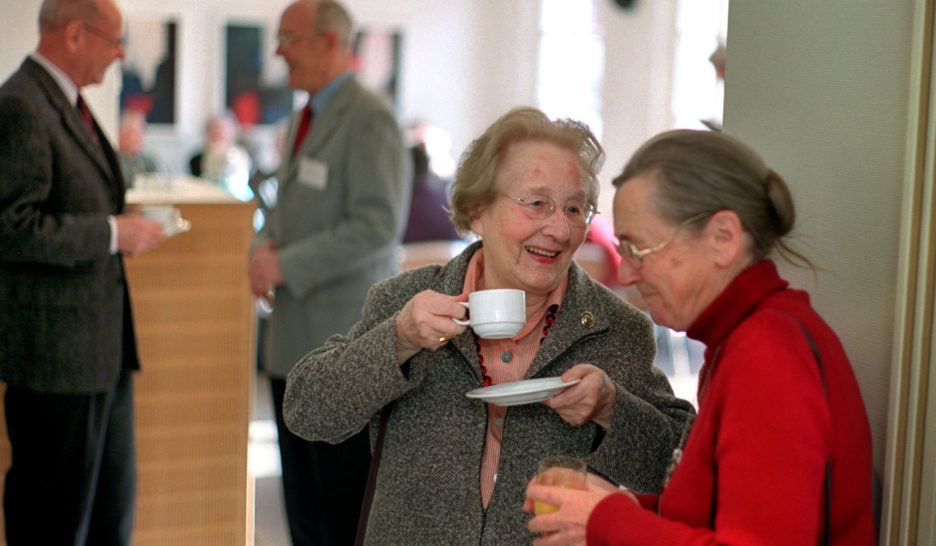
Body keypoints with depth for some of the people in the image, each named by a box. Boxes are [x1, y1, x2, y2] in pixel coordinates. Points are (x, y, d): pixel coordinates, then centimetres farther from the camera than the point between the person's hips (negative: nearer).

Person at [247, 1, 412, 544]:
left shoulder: (370, 120, -12)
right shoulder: (303, 120, 17)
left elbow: (377, 226, -20)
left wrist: (287, 265, -18)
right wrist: (264, 246, 4)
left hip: (345, 342, -9)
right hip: (295, 342, 9)